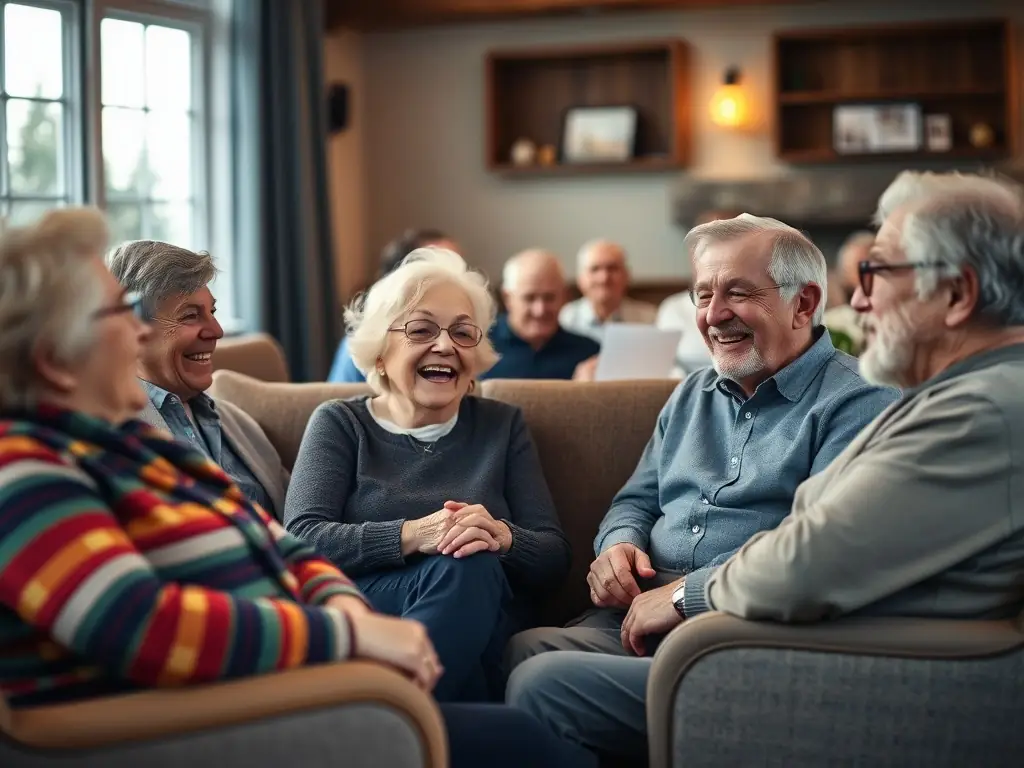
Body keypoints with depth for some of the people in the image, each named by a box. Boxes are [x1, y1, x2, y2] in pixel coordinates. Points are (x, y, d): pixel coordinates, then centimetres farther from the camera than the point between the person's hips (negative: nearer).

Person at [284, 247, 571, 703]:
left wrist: (503, 537, -16)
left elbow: (554, 558, 9)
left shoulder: (502, 426, 19)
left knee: (470, 566, -31)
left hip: (480, 630, 2)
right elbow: (301, 539, -5)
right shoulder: (340, 424, 14)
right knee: (457, 566, -31)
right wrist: (412, 535, -21)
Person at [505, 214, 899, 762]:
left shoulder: (855, 403, -5)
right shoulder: (692, 395, 23)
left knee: (542, 683, -27)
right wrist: (618, 545, 5)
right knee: (512, 651, -25)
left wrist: (686, 594, -17)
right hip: (641, 616, 7)